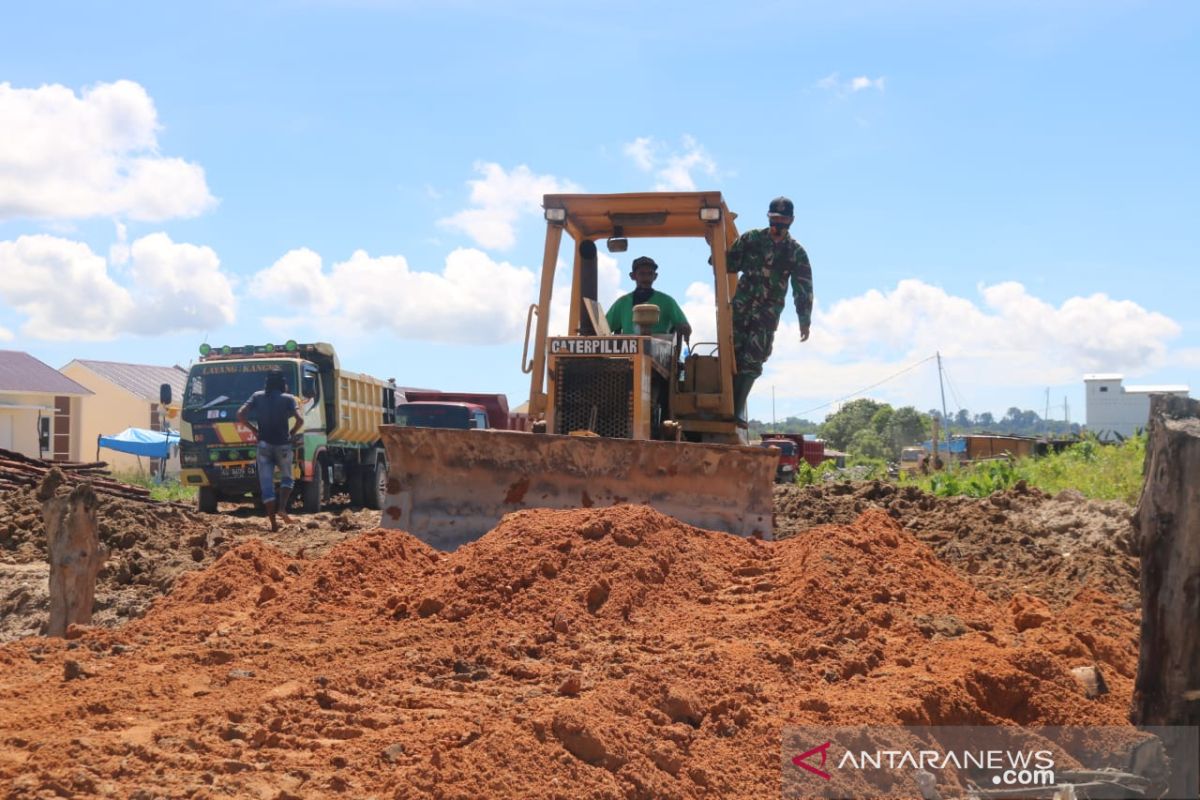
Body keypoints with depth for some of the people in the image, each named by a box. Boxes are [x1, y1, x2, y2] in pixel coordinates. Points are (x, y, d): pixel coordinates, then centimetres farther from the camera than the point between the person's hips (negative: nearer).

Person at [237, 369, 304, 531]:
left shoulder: (257, 396, 5)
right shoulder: (288, 398, -3)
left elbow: (240, 415, -3)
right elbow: (300, 420, -16)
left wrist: (254, 429, 7)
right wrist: (291, 433, 0)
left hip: (264, 445, 1)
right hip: (283, 445, -1)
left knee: (266, 484, 4)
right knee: (286, 478, 19)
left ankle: (273, 523, 0)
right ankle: (282, 508, -4)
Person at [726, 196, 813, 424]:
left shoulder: (796, 253, 3)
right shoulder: (751, 239, 5)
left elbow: (803, 289, 2)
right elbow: (728, 263, 13)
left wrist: (805, 320, -1)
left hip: (767, 314, 0)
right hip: (740, 308, 1)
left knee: (751, 362, -6)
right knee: (731, 354, -6)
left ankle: (736, 410, -2)